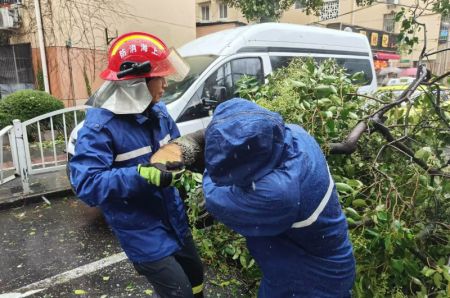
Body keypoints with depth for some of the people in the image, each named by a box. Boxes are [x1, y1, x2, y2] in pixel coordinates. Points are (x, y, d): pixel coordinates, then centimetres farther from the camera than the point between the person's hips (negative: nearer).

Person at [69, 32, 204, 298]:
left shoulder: (157, 110, -1)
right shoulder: (100, 127, -22)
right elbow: (86, 185, -28)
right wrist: (141, 175, -39)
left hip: (174, 219, 7)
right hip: (142, 231, -7)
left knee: (196, 277, 25)